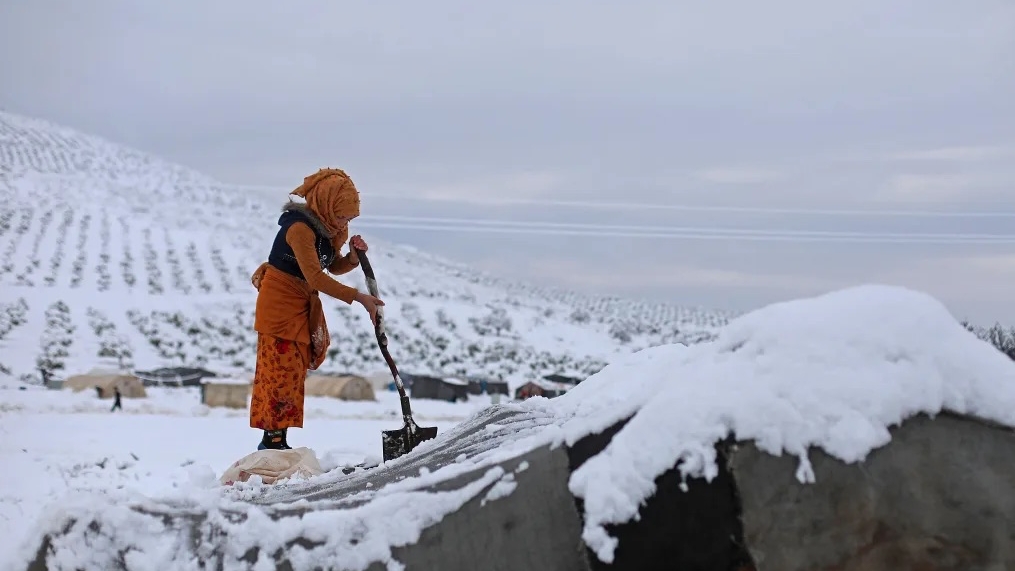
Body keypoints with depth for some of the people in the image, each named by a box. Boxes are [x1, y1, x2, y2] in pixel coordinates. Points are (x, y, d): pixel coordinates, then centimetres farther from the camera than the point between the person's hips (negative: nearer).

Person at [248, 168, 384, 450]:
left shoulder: (327, 226, 4)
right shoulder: (299, 227, -24)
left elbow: (334, 267, 11)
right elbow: (316, 278, -29)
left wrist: (354, 256, -11)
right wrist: (357, 297, -29)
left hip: (304, 306, 9)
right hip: (280, 303, -9)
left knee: (294, 371, 10)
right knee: (282, 369, -9)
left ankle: (277, 437, 16)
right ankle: (272, 438, -5)